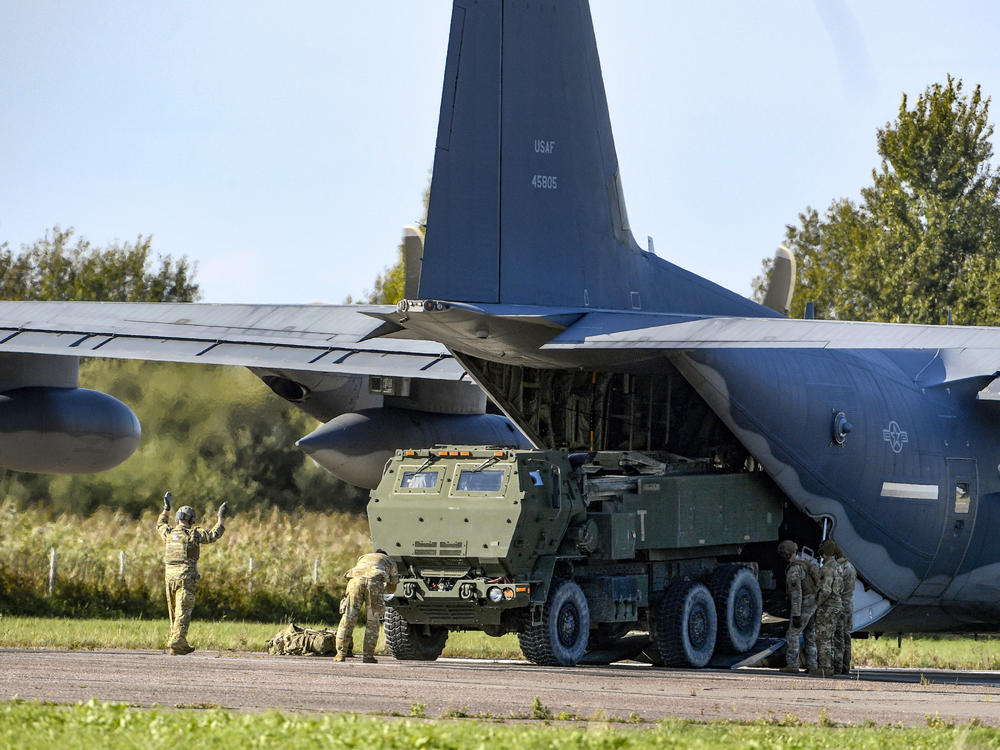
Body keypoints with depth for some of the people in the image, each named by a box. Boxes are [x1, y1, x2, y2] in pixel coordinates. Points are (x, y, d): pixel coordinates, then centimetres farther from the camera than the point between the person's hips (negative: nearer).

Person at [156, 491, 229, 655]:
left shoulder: (170, 533, 8)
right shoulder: (193, 534, -8)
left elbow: (160, 526, 30)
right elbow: (214, 535, -7)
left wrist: (166, 508, 38)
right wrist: (221, 517, 1)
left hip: (170, 576, 6)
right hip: (186, 578, -5)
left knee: (174, 613, 14)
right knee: (183, 614, -7)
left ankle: (182, 645, 21)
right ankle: (175, 646, -17)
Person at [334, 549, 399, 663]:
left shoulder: (362, 558, 42)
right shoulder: (389, 561, 35)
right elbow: (391, 588, 38)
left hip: (355, 580, 2)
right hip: (375, 581, -2)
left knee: (348, 618, 6)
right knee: (373, 621, 7)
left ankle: (341, 653, 1)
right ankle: (368, 656, 4)